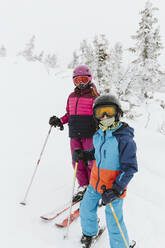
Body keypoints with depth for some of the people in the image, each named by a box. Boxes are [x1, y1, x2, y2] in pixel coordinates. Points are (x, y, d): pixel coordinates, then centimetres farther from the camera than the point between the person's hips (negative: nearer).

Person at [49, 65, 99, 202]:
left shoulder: (94, 96, -1)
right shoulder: (71, 96, 14)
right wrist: (59, 120, 6)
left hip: (89, 134, -5)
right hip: (74, 135, 5)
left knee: (91, 162, 1)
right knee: (77, 162, 8)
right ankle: (83, 187, 24)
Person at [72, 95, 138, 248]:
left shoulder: (124, 139, -22)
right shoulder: (99, 134, -2)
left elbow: (130, 168, -19)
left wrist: (116, 190, -26)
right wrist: (83, 155, -3)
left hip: (114, 185, -6)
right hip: (96, 181, 7)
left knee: (114, 222, 6)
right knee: (86, 208, 22)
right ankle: (89, 233, 52)